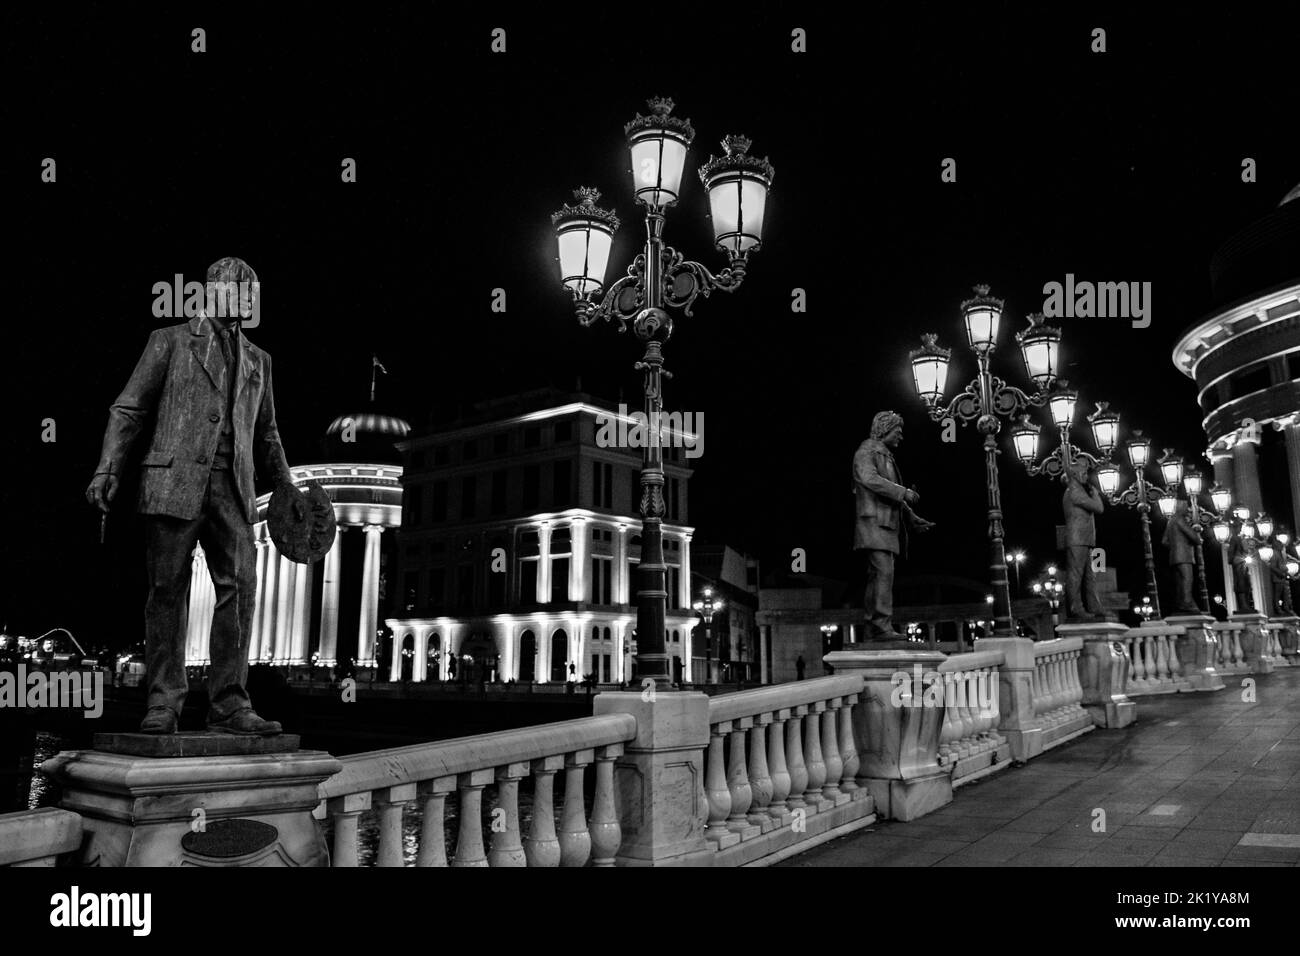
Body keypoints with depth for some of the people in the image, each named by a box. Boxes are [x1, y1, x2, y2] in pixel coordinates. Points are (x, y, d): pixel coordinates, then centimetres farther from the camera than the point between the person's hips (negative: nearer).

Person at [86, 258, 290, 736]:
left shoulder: (258, 360, 22)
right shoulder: (170, 341, 11)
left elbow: (266, 435, 28)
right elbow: (128, 410, 6)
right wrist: (107, 471, -6)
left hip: (231, 488, 3)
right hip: (174, 481, -3)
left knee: (239, 588, -8)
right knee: (167, 592, -2)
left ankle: (228, 705, -5)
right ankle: (163, 704, 5)